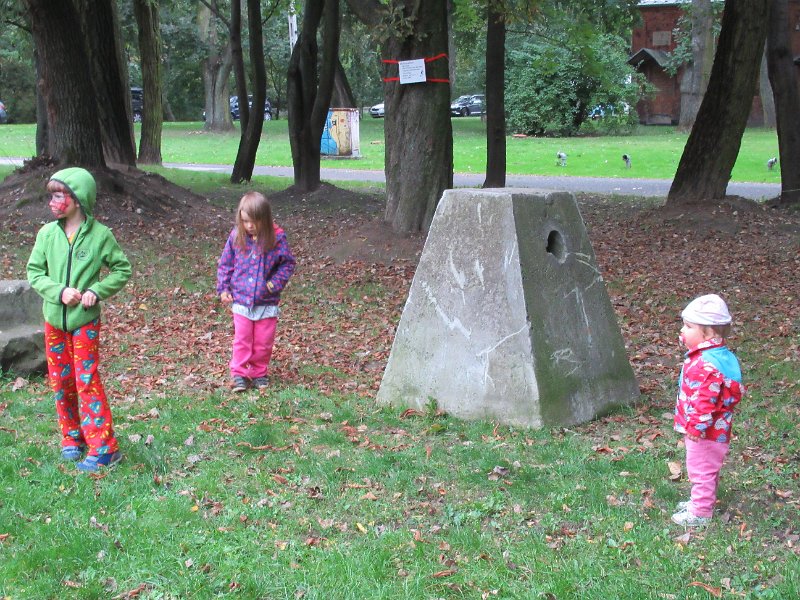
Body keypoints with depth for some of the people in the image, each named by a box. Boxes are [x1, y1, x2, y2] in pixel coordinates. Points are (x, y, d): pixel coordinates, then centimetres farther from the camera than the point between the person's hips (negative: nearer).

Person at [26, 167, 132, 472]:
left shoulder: (100, 235, -11)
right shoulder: (47, 234, -4)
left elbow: (122, 269, -2)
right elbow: (34, 272, 0)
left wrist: (97, 290, -16)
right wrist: (59, 291, -17)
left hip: (86, 321, -4)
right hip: (54, 320, 4)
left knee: (87, 380, -7)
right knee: (61, 382, 10)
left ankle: (104, 448, -3)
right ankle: (73, 438, 26)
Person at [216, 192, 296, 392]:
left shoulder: (276, 238, -11)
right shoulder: (236, 237, -5)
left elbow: (288, 263, 0)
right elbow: (225, 264, 5)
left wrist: (276, 283, -12)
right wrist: (223, 289, 0)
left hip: (266, 302, -1)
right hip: (241, 301, 1)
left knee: (263, 342, 9)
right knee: (242, 340, 2)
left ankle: (259, 373, 25)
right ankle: (239, 374, 11)